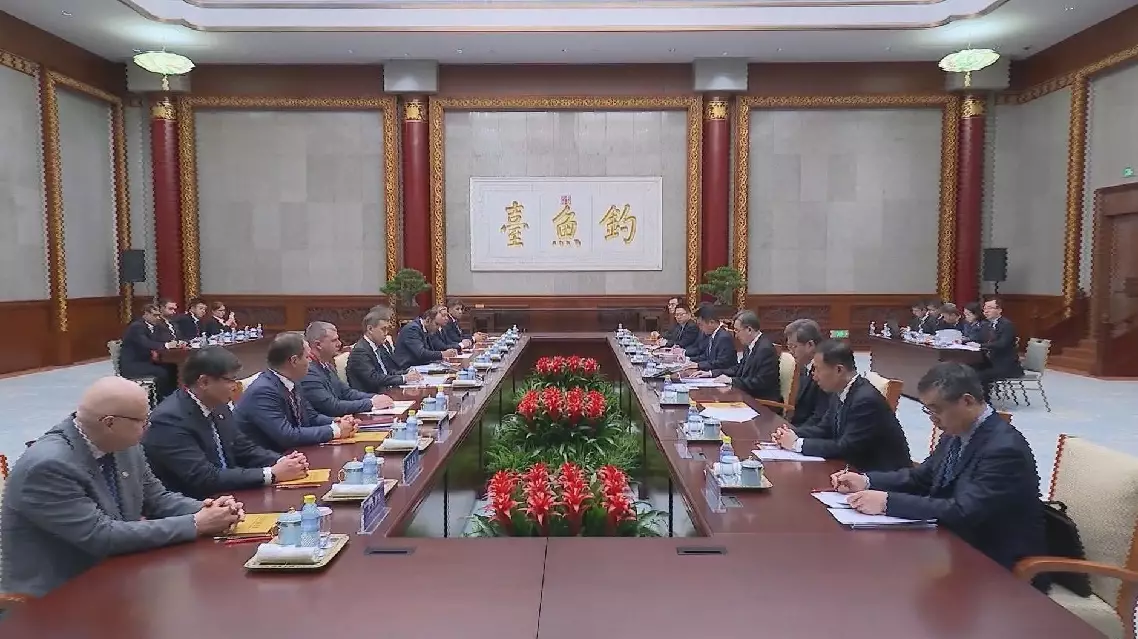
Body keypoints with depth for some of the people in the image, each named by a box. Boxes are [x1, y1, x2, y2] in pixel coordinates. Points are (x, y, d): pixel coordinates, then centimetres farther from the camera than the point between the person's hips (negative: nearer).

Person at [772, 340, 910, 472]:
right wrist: (792, 434, -8)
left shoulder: (867, 399, -25)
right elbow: (825, 429, 10)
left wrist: (797, 444, -18)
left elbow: (845, 448, -24)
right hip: (858, 466, 7)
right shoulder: (841, 392, 1)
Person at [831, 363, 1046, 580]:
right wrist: (867, 481, -5)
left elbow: (963, 512, -31)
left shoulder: (1005, 448, -25)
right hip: (961, 543, 7)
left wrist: (888, 502, -33)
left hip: (995, 561, -7)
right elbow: (922, 476, 10)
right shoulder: (958, 433, -1)